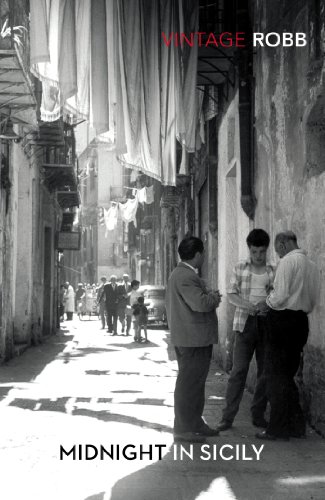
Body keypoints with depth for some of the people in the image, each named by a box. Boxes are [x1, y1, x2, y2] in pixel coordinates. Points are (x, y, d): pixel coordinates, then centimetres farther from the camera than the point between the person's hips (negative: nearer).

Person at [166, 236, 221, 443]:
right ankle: (183, 429, 1)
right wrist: (214, 297, -10)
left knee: (196, 382, 17)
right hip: (193, 339, -11)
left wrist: (210, 297, 7)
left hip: (193, 338, 11)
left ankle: (195, 423, 26)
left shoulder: (181, 274, 16)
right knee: (189, 383, -5)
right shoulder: (186, 276, -19)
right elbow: (200, 303, -29)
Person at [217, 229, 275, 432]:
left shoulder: (274, 271, 7)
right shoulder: (240, 268, 5)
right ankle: (228, 416, -3)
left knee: (265, 371, 5)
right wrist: (245, 304, -18)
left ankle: (258, 415, 16)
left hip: (267, 323, 2)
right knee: (239, 370, -6)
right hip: (245, 323, -2)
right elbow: (231, 294, 1)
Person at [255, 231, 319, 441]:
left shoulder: (288, 261, -12)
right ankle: (296, 425, 20)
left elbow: (281, 294, -18)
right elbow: (313, 301, 16)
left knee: (276, 376, 0)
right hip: (301, 320, 8)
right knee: (288, 375, 17)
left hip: (283, 320, -8)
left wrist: (266, 304, -1)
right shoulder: (312, 265, 13)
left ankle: (278, 429, 3)